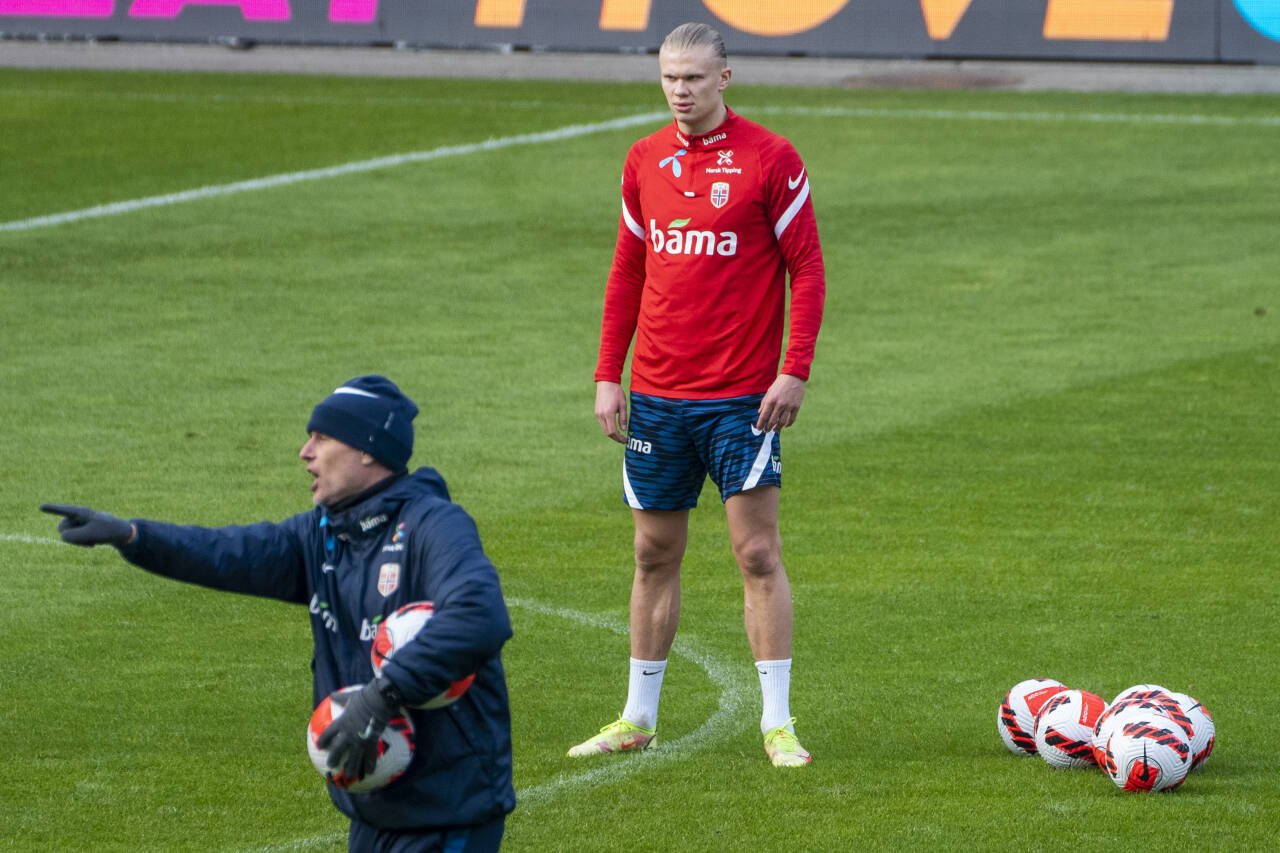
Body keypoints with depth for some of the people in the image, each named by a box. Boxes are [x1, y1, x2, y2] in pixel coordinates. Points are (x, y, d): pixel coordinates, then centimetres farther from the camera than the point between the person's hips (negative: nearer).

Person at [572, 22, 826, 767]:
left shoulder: (770, 159, -6)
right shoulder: (646, 160, 8)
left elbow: (807, 268, -5)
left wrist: (795, 371, -14)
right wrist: (609, 376, 10)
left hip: (742, 398, -4)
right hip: (656, 397, 5)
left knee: (759, 552, -5)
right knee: (656, 555, 11)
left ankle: (778, 722, -1)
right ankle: (639, 719, 19)